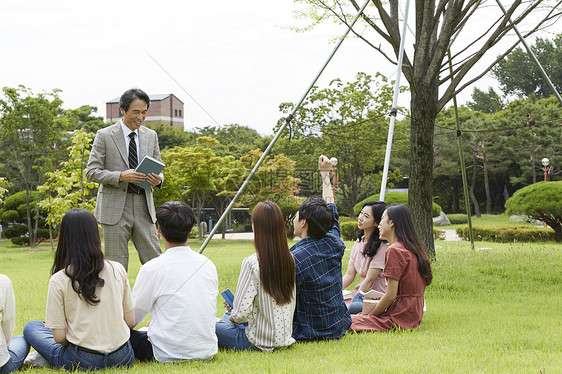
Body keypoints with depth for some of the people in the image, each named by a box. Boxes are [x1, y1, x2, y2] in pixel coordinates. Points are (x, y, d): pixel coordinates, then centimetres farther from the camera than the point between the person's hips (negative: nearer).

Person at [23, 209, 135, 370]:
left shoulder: (59, 280, -10)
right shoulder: (118, 270, -2)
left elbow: (59, 336, -8)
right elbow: (131, 321, 4)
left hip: (83, 361, -2)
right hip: (123, 358, 2)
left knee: (31, 327, 20)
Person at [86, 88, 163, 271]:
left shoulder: (151, 136, 11)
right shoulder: (104, 136, -2)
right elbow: (91, 172, -4)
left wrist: (158, 179, -9)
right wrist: (121, 176, -20)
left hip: (144, 208, 4)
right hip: (115, 208, -3)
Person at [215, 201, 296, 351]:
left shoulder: (252, 263, -22)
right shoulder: (290, 260, -3)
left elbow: (242, 313, -22)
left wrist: (233, 316, 3)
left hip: (257, 342, -7)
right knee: (228, 314, 28)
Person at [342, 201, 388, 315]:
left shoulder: (382, 247, -15)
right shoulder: (358, 243, 10)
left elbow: (369, 280, -16)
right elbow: (349, 275, 8)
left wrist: (355, 299, -17)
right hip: (361, 295, 7)